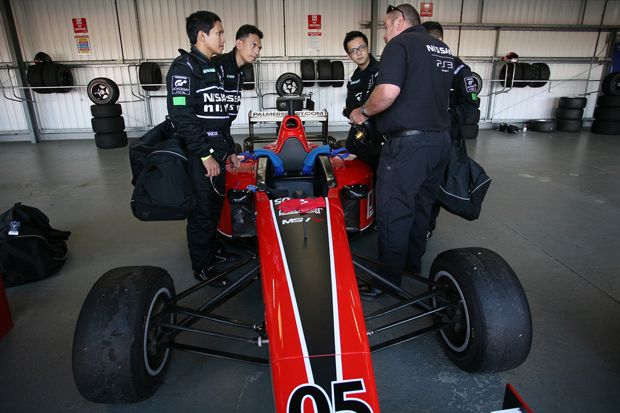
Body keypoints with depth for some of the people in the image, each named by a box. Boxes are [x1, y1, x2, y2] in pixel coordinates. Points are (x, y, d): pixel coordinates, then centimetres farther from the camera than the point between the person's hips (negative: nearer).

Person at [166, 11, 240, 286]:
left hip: (216, 152, 8)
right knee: (202, 211, 2)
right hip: (198, 156, -8)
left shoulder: (213, 68, 16)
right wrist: (204, 155, -21)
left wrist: (229, 149, 18)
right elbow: (182, 117, -21)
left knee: (215, 206, 18)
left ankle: (212, 250, 36)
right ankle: (202, 268, 17)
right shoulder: (184, 67, -12)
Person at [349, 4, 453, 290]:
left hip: (408, 143, -8)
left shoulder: (400, 44, -7)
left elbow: (387, 92, -23)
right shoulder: (443, 48, 17)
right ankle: (413, 265, 33)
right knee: (421, 207, 19)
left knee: (393, 213, 0)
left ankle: (390, 280, 11)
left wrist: (363, 112, -5)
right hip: (440, 140, 9)